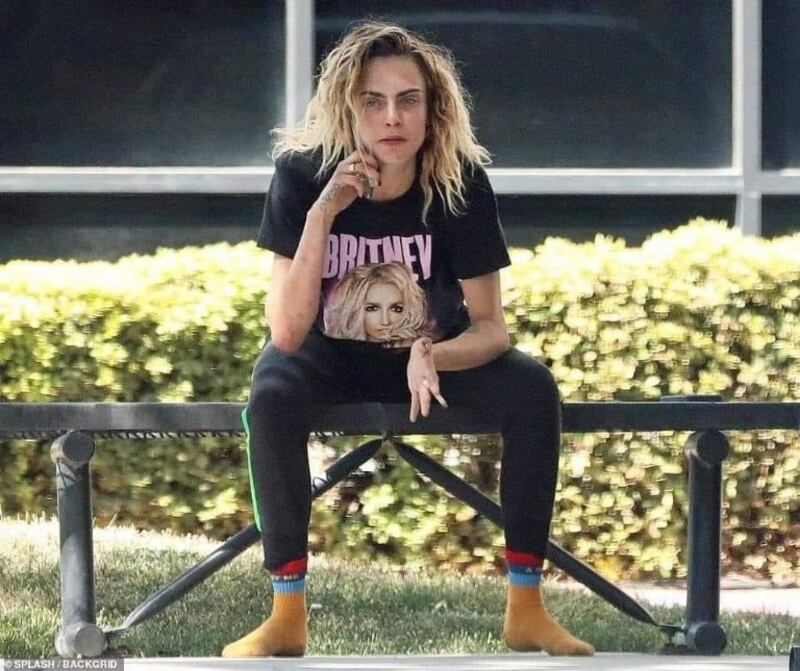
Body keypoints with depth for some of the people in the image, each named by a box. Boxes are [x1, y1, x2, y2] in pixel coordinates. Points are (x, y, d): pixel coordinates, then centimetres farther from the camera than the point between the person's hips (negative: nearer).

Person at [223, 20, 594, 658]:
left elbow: (490, 325, -18)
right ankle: (287, 616, -25)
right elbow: (287, 331, -30)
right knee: (271, 400, -33)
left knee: (534, 390, -25)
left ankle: (526, 608, -17)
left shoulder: (459, 180, -22)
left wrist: (434, 356, -42)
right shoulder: (303, 175, -24)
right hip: (329, 353, -1)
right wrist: (323, 213, -40)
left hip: (433, 348, 1)